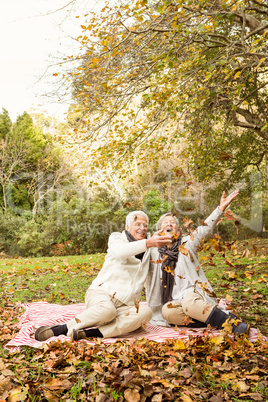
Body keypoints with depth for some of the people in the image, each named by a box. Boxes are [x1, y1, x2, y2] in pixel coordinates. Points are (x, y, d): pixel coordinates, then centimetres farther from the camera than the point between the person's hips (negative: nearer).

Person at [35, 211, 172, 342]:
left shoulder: (147, 251, 19)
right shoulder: (117, 238, 3)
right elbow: (120, 251, -21)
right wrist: (148, 243, -35)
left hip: (124, 306, 5)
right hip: (101, 293, -5)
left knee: (146, 312, -28)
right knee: (107, 309, -39)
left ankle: (89, 333, -36)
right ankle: (61, 328, -25)